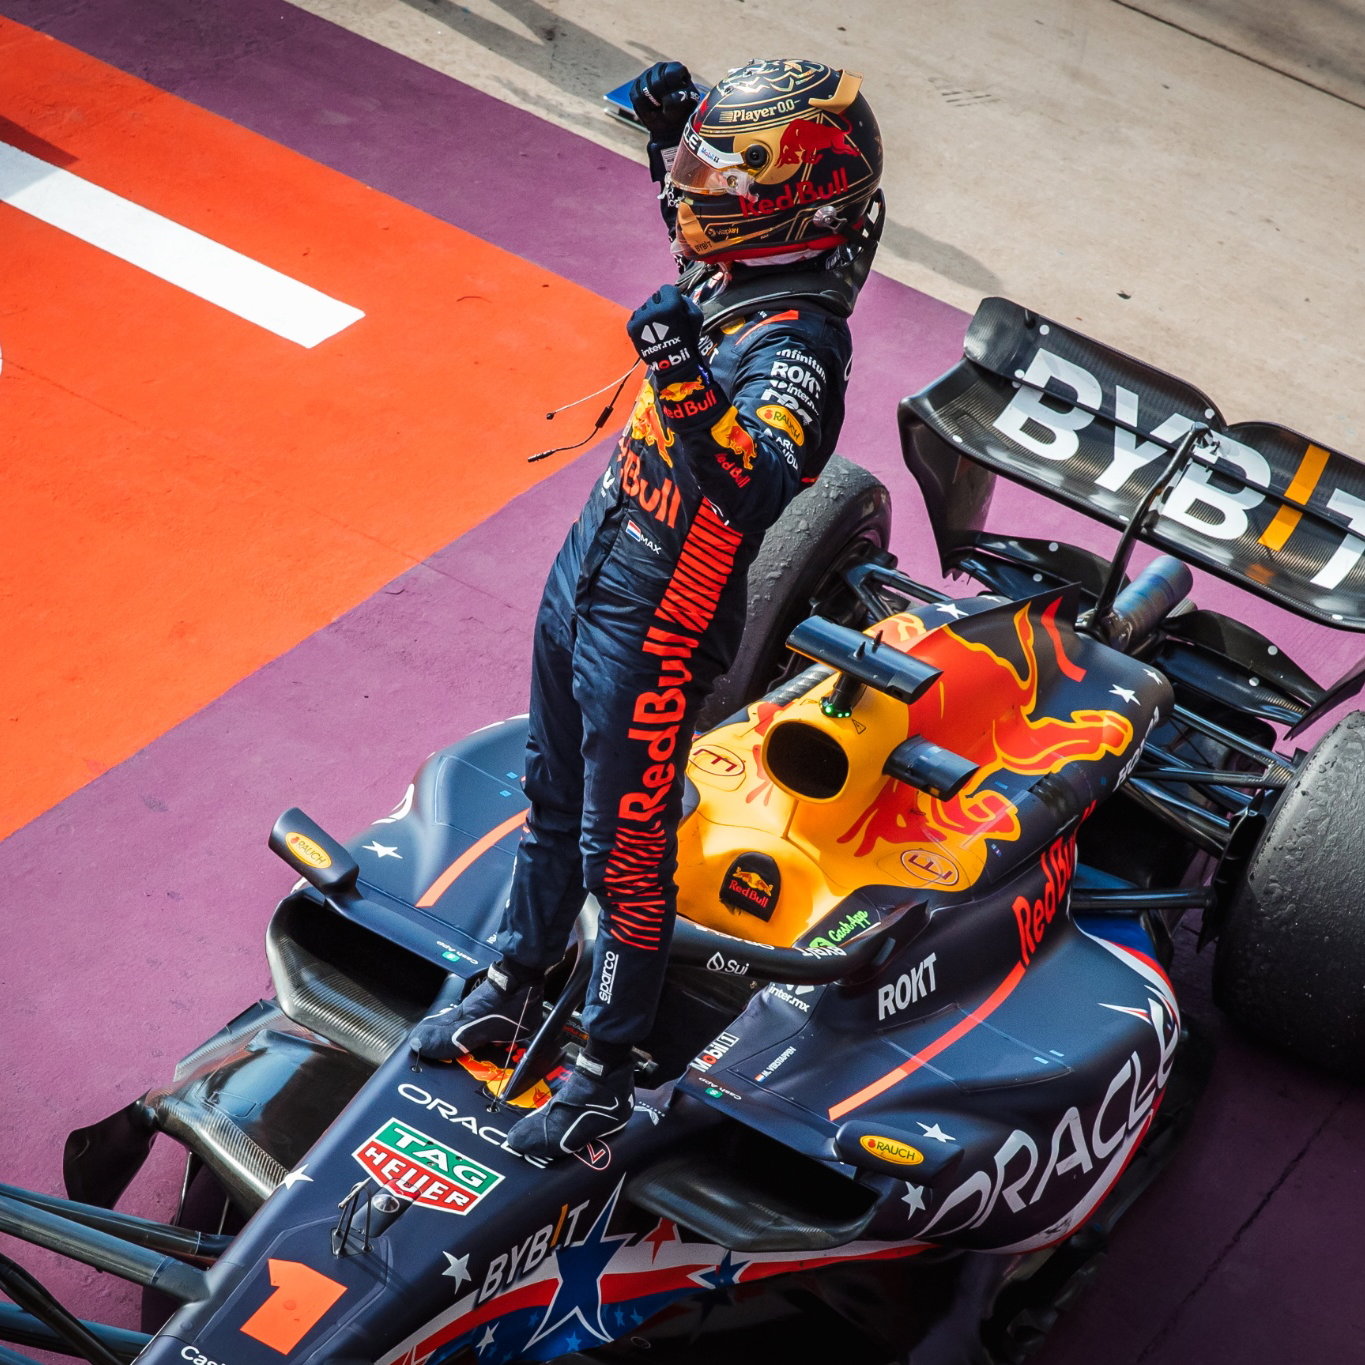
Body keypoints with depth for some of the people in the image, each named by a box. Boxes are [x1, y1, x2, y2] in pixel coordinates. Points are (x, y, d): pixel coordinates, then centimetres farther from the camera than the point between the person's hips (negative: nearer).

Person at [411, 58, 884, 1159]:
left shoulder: (798, 344, -30)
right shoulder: (733, 270, -4)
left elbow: (755, 488, -47)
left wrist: (684, 379, -59)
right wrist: (671, 132, 15)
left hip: (653, 630, -9)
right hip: (584, 573, 9)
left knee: (624, 856, 6)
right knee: (553, 801, 25)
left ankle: (608, 1071, 25)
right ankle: (513, 992, 44)